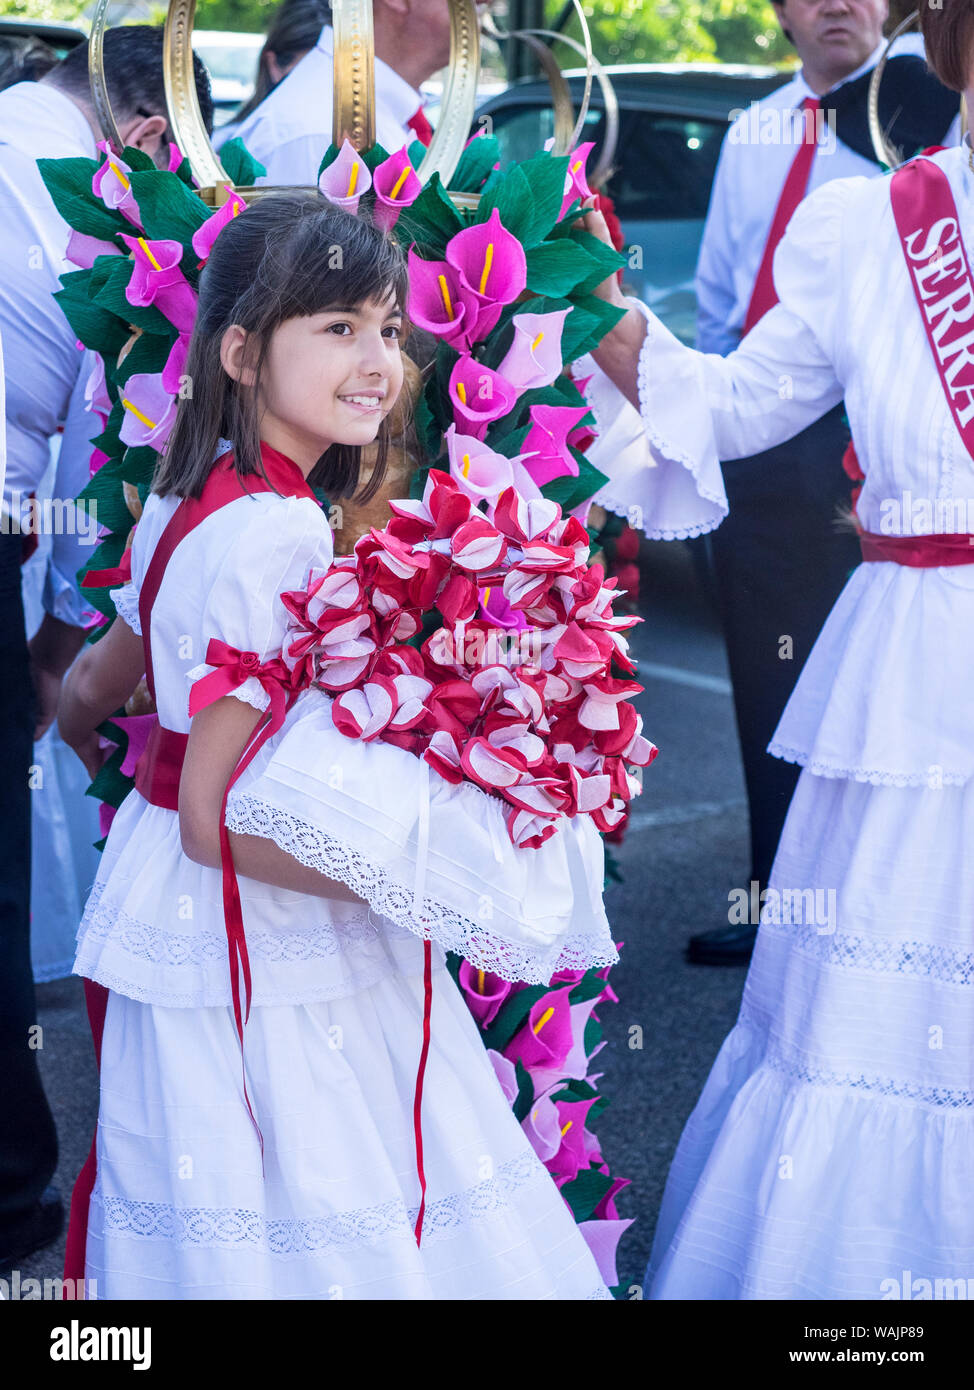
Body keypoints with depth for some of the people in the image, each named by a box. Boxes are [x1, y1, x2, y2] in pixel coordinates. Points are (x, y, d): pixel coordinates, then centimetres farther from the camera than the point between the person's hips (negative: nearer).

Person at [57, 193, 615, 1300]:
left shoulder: (187, 499, 5)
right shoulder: (278, 536, -24)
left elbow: (93, 689, 19)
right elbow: (216, 819, -24)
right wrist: (419, 882, -22)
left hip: (171, 908, 9)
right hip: (256, 945, -9)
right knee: (309, 1234, 4)